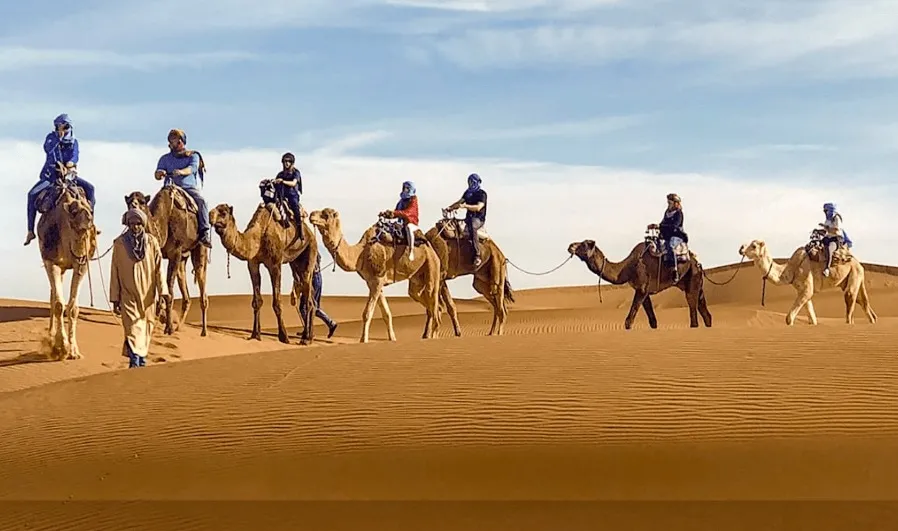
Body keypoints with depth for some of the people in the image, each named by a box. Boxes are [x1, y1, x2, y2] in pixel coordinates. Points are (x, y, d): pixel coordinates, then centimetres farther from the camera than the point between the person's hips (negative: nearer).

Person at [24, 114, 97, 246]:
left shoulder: (73, 141, 7)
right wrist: (59, 137, -23)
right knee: (32, 194, -22)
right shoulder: (51, 137, 2)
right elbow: (47, 149, -18)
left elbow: (75, 155, -8)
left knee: (89, 188, -17)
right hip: (50, 174, -2)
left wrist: (71, 162, -30)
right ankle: (30, 230, -19)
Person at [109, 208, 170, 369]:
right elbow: (115, 272, 3)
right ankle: (134, 361, -23)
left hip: (148, 294, 2)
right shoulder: (119, 243, 0)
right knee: (133, 328, -14)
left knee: (146, 328, 8)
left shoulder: (152, 242, 2)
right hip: (128, 295, -2)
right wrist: (115, 299, 2)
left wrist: (163, 290, -7)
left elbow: (158, 268, 2)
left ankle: (142, 359, 22)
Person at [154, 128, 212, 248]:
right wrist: (160, 173, -20)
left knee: (201, 201, -32)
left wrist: (181, 172, -33)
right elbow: (157, 175, 7)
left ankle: (204, 232, -37)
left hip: (189, 187, -3)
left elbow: (192, 168, -10)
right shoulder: (165, 158, 19)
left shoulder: (193, 156, 11)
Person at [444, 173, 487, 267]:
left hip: (479, 219, -8)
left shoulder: (482, 193, -6)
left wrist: (465, 206, -31)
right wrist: (450, 208, -4)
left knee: (472, 227, -40)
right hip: (469, 218, 8)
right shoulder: (468, 192, 17)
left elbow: (478, 207, -20)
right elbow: (459, 202, 13)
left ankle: (477, 256, -45)